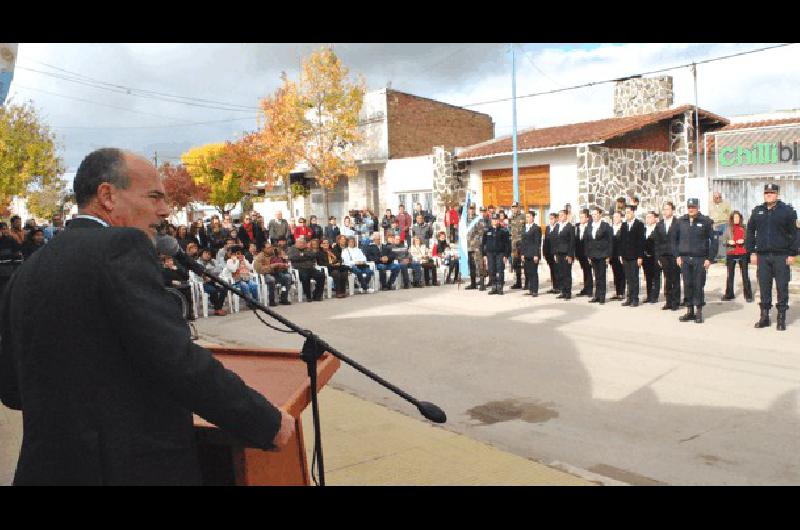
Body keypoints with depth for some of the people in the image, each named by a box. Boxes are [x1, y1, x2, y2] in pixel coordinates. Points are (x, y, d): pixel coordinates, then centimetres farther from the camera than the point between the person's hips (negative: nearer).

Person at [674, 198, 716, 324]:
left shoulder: (706, 222, -2)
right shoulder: (681, 221, 7)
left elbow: (713, 240, -3)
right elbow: (675, 239, 12)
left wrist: (710, 258, -9)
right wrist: (678, 255, 4)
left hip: (700, 259, -3)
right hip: (685, 259, 3)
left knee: (698, 286, 0)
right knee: (687, 285, 5)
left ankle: (699, 312, 10)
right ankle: (690, 311, 14)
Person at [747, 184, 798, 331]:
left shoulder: (787, 211, 0)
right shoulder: (757, 211, 9)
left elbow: (794, 233, -1)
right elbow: (750, 232, 13)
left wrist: (792, 253, -7)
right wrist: (751, 252, 6)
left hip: (781, 256, -3)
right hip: (762, 256, 3)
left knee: (782, 287, 1)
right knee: (764, 287, 7)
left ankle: (781, 319, 8)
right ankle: (764, 316, 16)